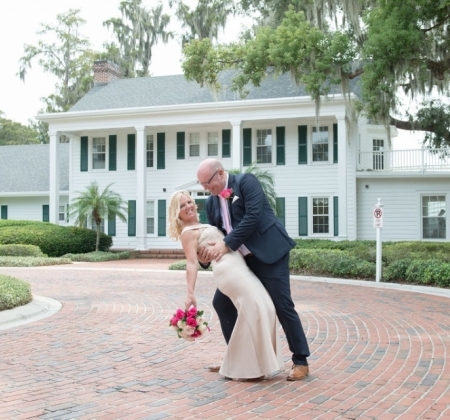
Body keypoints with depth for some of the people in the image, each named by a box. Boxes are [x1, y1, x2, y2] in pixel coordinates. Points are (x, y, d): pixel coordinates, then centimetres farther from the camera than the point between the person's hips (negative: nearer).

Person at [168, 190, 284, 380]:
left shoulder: (202, 226, 27)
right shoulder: (188, 232, 0)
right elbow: (192, 263, -13)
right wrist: (190, 293, -24)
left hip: (238, 266, 9)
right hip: (228, 268, -9)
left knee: (264, 308, 1)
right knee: (254, 309, -19)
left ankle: (242, 365, 9)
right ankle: (243, 368, -9)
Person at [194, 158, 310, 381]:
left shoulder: (246, 181, -11)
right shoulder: (211, 202, 9)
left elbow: (253, 217, -22)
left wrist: (227, 244, -23)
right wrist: (208, 252, -11)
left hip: (269, 253, -8)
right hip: (241, 259, 8)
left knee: (282, 306, -7)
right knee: (222, 302, 6)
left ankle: (301, 361, 6)